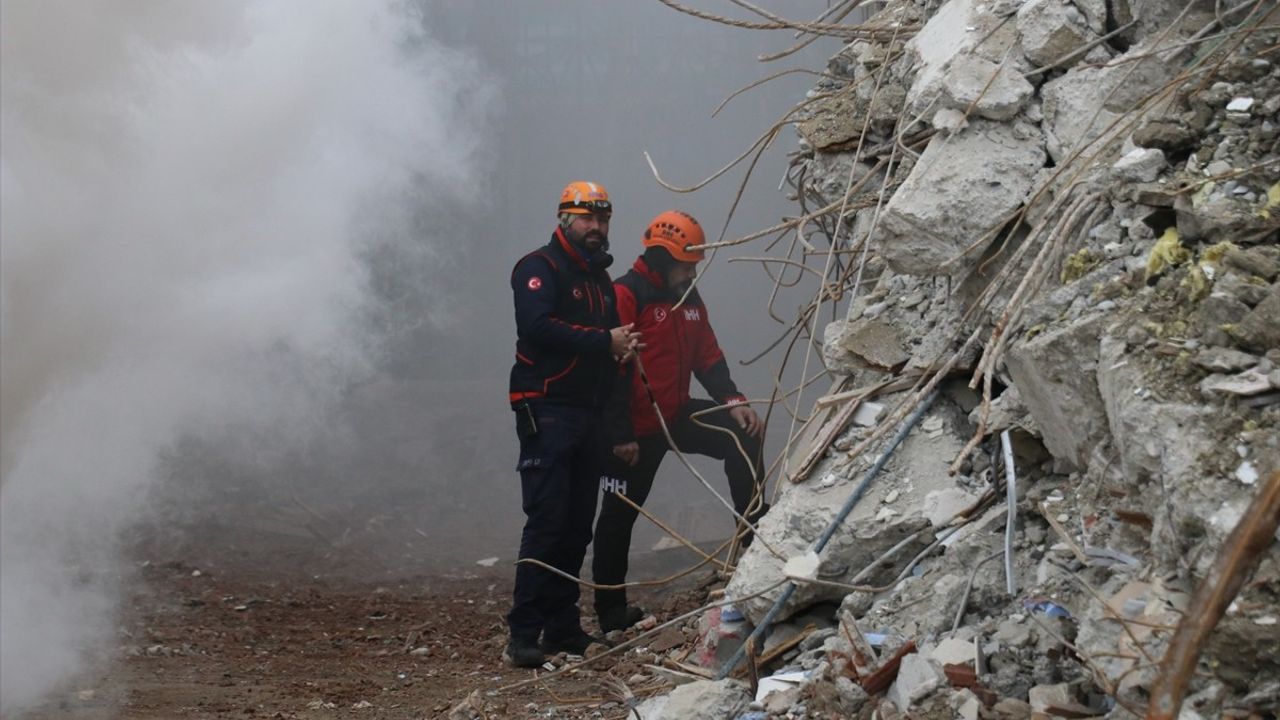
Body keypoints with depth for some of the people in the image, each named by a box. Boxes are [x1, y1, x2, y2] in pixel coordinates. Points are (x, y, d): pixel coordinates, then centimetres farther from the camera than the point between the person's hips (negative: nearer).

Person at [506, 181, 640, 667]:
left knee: (578, 525, 8)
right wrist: (604, 341, -17)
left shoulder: (599, 279, 22)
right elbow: (538, 326, -20)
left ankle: (564, 627, 14)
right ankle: (524, 634, -14)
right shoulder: (539, 268, -4)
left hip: (588, 414, 8)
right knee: (547, 521, -13)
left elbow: (611, 343, 26)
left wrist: (623, 348, 4)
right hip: (547, 410, -8)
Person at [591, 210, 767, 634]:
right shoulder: (626, 296, -16)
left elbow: (708, 357, 13)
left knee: (743, 434, -10)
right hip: (636, 430, -7)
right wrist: (621, 436, -22)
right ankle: (610, 611, 10)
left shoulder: (688, 298, 10)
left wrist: (732, 402, -5)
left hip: (677, 415, 7)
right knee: (619, 516, 1)